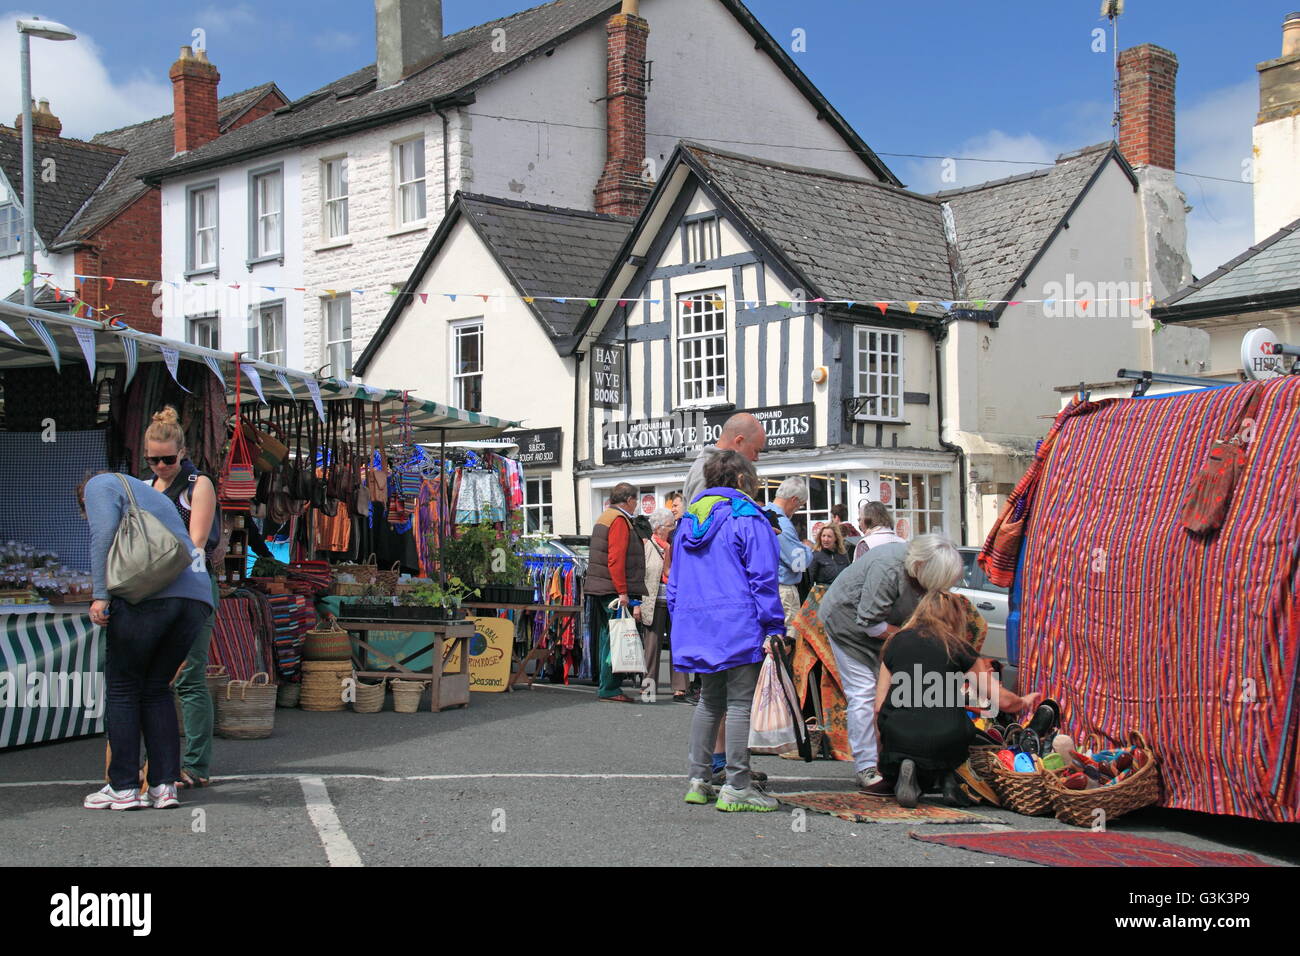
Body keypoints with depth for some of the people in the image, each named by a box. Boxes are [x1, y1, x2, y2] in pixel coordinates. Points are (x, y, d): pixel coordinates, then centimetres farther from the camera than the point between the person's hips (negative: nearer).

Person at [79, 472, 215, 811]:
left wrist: (100, 595, -8)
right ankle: (164, 785, 9)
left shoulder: (99, 485, 15)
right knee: (157, 690, 15)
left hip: (147, 595, -7)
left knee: (122, 689, 5)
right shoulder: (155, 495, 36)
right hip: (198, 597, 7)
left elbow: (103, 535, -3)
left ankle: (123, 788, 5)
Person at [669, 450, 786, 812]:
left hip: (697, 625, 7)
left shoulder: (689, 521, 16)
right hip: (737, 625, -7)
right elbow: (763, 578, -11)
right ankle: (736, 788, -4)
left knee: (710, 700, 17)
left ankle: (698, 781, 18)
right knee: (740, 702, -4)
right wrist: (774, 628, -9)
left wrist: (681, 624, 24)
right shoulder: (748, 517, -5)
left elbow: (675, 583, 19)